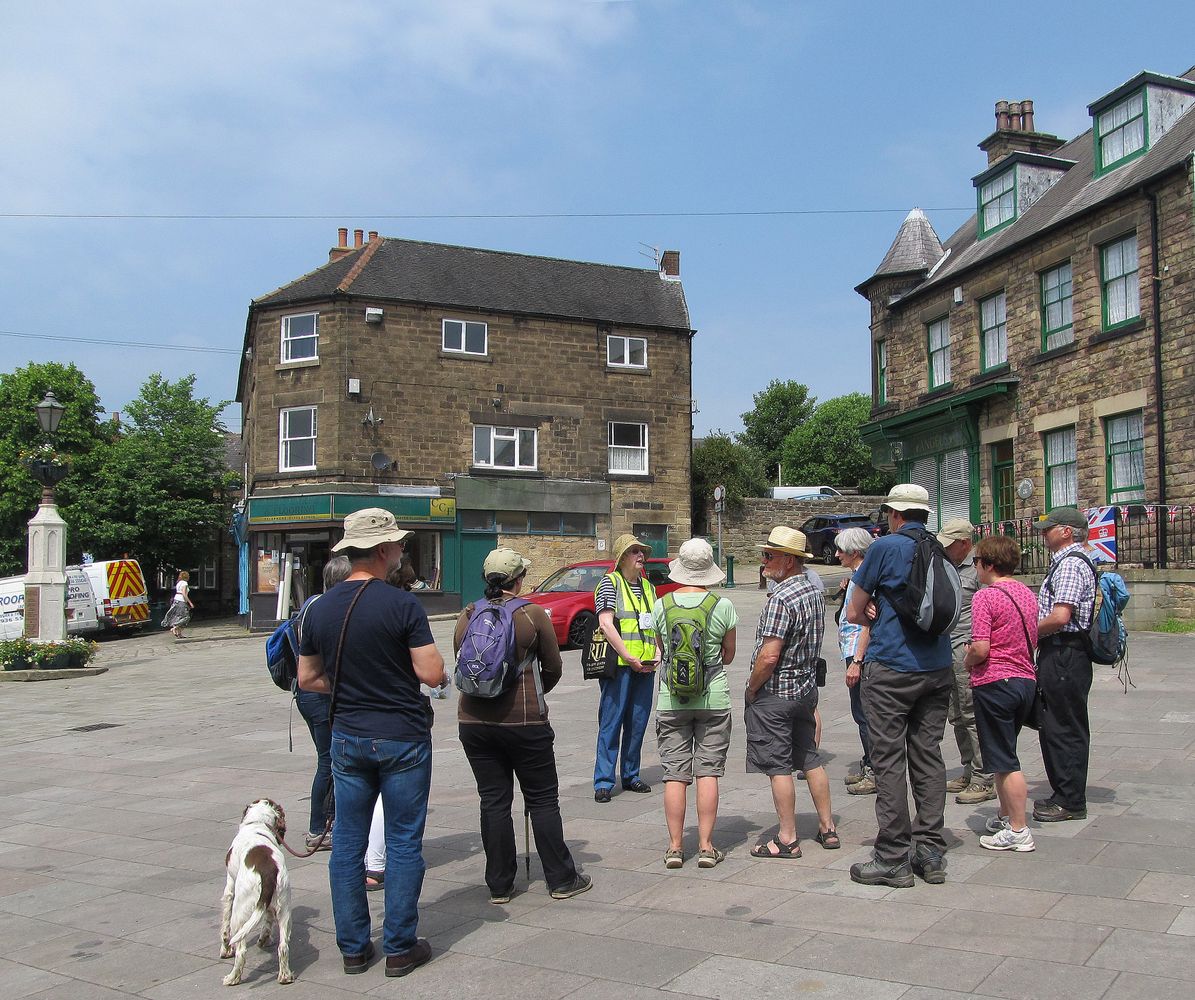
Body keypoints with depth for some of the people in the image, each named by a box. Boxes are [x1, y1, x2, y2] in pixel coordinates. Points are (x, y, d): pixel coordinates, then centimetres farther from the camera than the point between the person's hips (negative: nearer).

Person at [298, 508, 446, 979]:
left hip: (347, 737, 5)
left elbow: (307, 678, 9)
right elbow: (432, 673, -18)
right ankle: (400, 947, 14)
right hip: (403, 737, -4)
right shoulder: (401, 604, -15)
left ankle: (353, 948, 21)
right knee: (404, 842, 7)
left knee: (347, 843, 13)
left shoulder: (320, 608, 2)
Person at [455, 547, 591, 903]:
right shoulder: (532, 614, -5)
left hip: (474, 720, 3)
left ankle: (499, 885, 16)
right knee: (543, 800, 8)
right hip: (524, 720, -3)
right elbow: (553, 667, 3)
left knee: (493, 802, 10)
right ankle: (561, 880, 15)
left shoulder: (468, 616, 3)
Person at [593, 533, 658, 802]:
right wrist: (629, 658, -16)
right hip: (618, 666, -6)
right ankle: (603, 782, -1)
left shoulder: (648, 586, 17)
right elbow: (606, 624, -12)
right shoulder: (610, 583, -3)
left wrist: (655, 657, 4)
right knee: (611, 723, -5)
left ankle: (631, 775, 23)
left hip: (645, 667, 6)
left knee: (638, 723, 11)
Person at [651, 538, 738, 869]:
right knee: (708, 772, 5)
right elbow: (729, 655, 5)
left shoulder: (661, 606, -2)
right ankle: (706, 846, 7)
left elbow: (661, 651, 9)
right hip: (713, 698, -1)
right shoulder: (723, 606, -6)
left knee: (674, 774, 6)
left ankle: (675, 846, 9)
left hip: (671, 701, 1)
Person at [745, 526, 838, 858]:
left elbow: (769, 656, -24)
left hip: (775, 693, -9)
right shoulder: (814, 592, 8)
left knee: (778, 767, 0)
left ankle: (787, 839, 5)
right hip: (807, 687, 9)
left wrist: (751, 689, -12)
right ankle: (827, 828, 23)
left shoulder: (781, 599, -21)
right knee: (810, 759, 16)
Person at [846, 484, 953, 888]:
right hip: (937, 669, 6)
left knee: (889, 762, -1)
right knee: (928, 758, 11)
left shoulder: (885, 547, -8)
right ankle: (931, 853, 15)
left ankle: (893, 860, 3)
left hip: (891, 668, -6)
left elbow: (853, 614, -1)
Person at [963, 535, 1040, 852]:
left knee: (1005, 761, 0)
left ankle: (1019, 831, 4)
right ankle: (1006, 817, 30)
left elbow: (981, 649, -21)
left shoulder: (986, 596, -15)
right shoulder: (1028, 594, 9)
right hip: (1026, 680, 8)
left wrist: (967, 661, 0)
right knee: (1005, 756, 20)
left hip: (995, 683, -8)